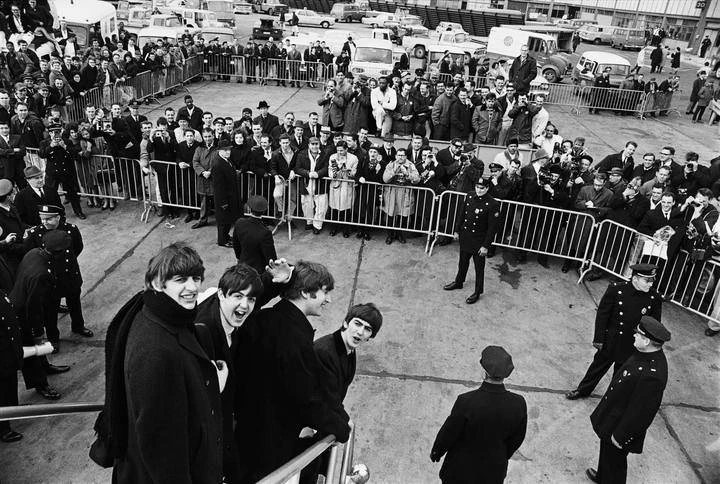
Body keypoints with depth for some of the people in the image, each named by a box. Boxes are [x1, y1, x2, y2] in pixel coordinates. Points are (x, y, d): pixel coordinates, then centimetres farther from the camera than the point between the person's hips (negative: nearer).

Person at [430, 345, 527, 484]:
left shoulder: (466, 402, -34)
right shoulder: (519, 404, -23)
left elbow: (449, 433, -18)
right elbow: (517, 440, -5)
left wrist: (436, 452, 2)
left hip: (462, 468, -3)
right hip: (495, 472, 3)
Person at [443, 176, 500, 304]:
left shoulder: (493, 205, -20)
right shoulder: (469, 197, -2)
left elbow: (492, 228, -18)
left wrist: (486, 246, -17)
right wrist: (457, 230, 13)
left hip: (479, 241, -5)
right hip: (465, 237, 6)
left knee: (479, 267, 9)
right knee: (463, 262, 23)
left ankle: (477, 292, 25)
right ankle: (458, 282, 44)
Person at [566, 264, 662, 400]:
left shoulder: (655, 298, -14)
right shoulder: (616, 289, -18)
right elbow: (602, 314, -10)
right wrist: (598, 338, -8)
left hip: (631, 348, 0)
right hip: (610, 342, 0)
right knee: (598, 366, 19)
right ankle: (583, 390, 40)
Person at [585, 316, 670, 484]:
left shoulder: (651, 375, -38)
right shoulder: (647, 354, -9)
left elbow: (639, 412, -28)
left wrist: (620, 436, -16)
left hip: (621, 425, -9)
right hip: (613, 415, 9)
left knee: (614, 459, 17)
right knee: (606, 450, 30)